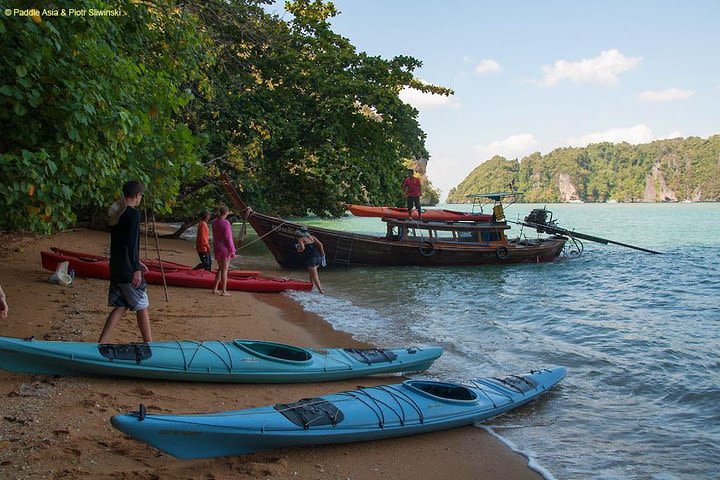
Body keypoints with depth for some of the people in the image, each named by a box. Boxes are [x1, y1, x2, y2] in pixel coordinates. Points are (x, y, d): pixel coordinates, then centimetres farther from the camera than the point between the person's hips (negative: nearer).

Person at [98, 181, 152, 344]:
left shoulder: (116, 213, 12)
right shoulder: (133, 213, -15)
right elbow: (132, 243, -22)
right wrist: (136, 269, -20)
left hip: (115, 268, 8)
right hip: (128, 270, -8)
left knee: (120, 306, 14)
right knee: (142, 307, 3)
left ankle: (102, 342, 10)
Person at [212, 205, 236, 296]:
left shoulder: (214, 222, 5)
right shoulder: (226, 223, -18)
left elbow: (215, 236, 12)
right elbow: (228, 238, -18)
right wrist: (232, 251, -11)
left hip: (217, 248, 7)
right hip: (225, 248, -7)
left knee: (220, 268, 20)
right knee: (225, 270, 1)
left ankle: (215, 288, 22)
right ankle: (224, 291, 6)